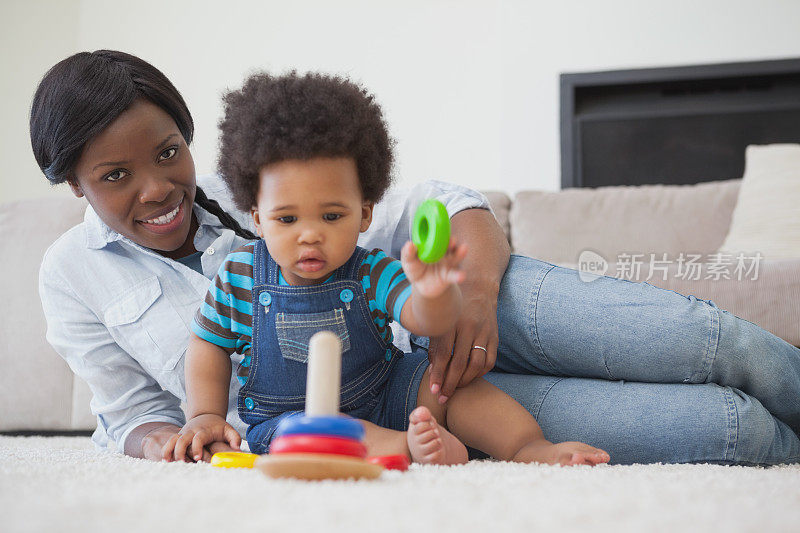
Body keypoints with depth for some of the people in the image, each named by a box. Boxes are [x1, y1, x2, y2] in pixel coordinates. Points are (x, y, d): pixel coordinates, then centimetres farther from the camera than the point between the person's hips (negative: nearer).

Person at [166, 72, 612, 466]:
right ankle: (406, 448, -49)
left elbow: (429, 322, -33)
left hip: (384, 399, 1)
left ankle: (529, 446, -19)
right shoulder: (240, 277, -10)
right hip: (286, 415, -1)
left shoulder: (372, 273, -15)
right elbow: (210, 344, 6)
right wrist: (206, 415, -5)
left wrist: (433, 293, -57)